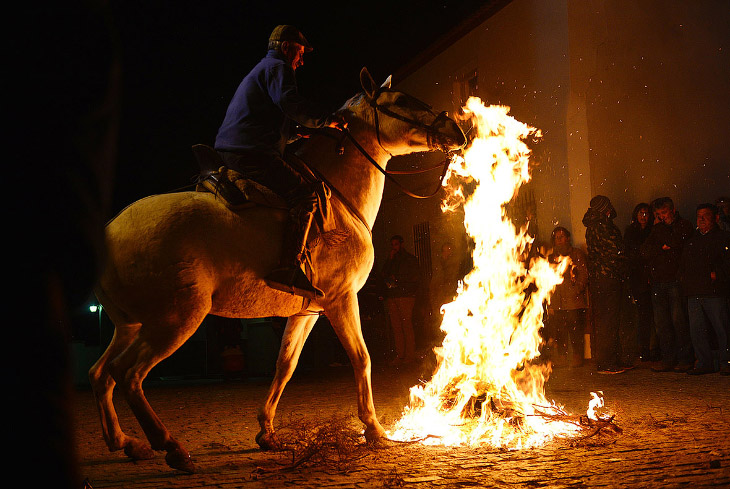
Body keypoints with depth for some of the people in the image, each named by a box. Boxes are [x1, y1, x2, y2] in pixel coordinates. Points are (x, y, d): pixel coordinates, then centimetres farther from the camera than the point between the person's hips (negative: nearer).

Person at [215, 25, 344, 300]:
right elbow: (291, 104, -16)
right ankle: (289, 269, -32)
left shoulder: (257, 72, 34)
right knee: (305, 195, -19)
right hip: (253, 153, -11)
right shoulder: (278, 68, 2)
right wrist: (327, 120, -6)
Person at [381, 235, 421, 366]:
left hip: (406, 296, -5)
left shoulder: (410, 259, 7)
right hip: (391, 297, 5)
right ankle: (399, 356, 0)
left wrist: (398, 279, -4)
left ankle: (410, 355, -8)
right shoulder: (391, 260, 23)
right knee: (396, 327, -1)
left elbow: (416, 277, -2)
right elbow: (384, 274, 12)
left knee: (407, 326, -10)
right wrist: (390, 260, 5)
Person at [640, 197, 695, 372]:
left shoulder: (684, 226, 5)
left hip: (675, 280, -5)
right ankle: (668, 359, 8)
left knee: (678, 320, -8)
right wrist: (662, 247, -5)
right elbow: (645, 252, 8)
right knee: (661, 322, 3)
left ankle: (685, 359, -1)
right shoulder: (657, 228, 18)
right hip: (658, 282, 5)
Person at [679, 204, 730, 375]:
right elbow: (683, 265, 27)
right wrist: (683, 278, 13)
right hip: (694, 293, 6)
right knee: (696, 329, 4)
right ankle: (704, 363, 11)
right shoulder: (691, 240, 20)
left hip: (715, 292, -5)